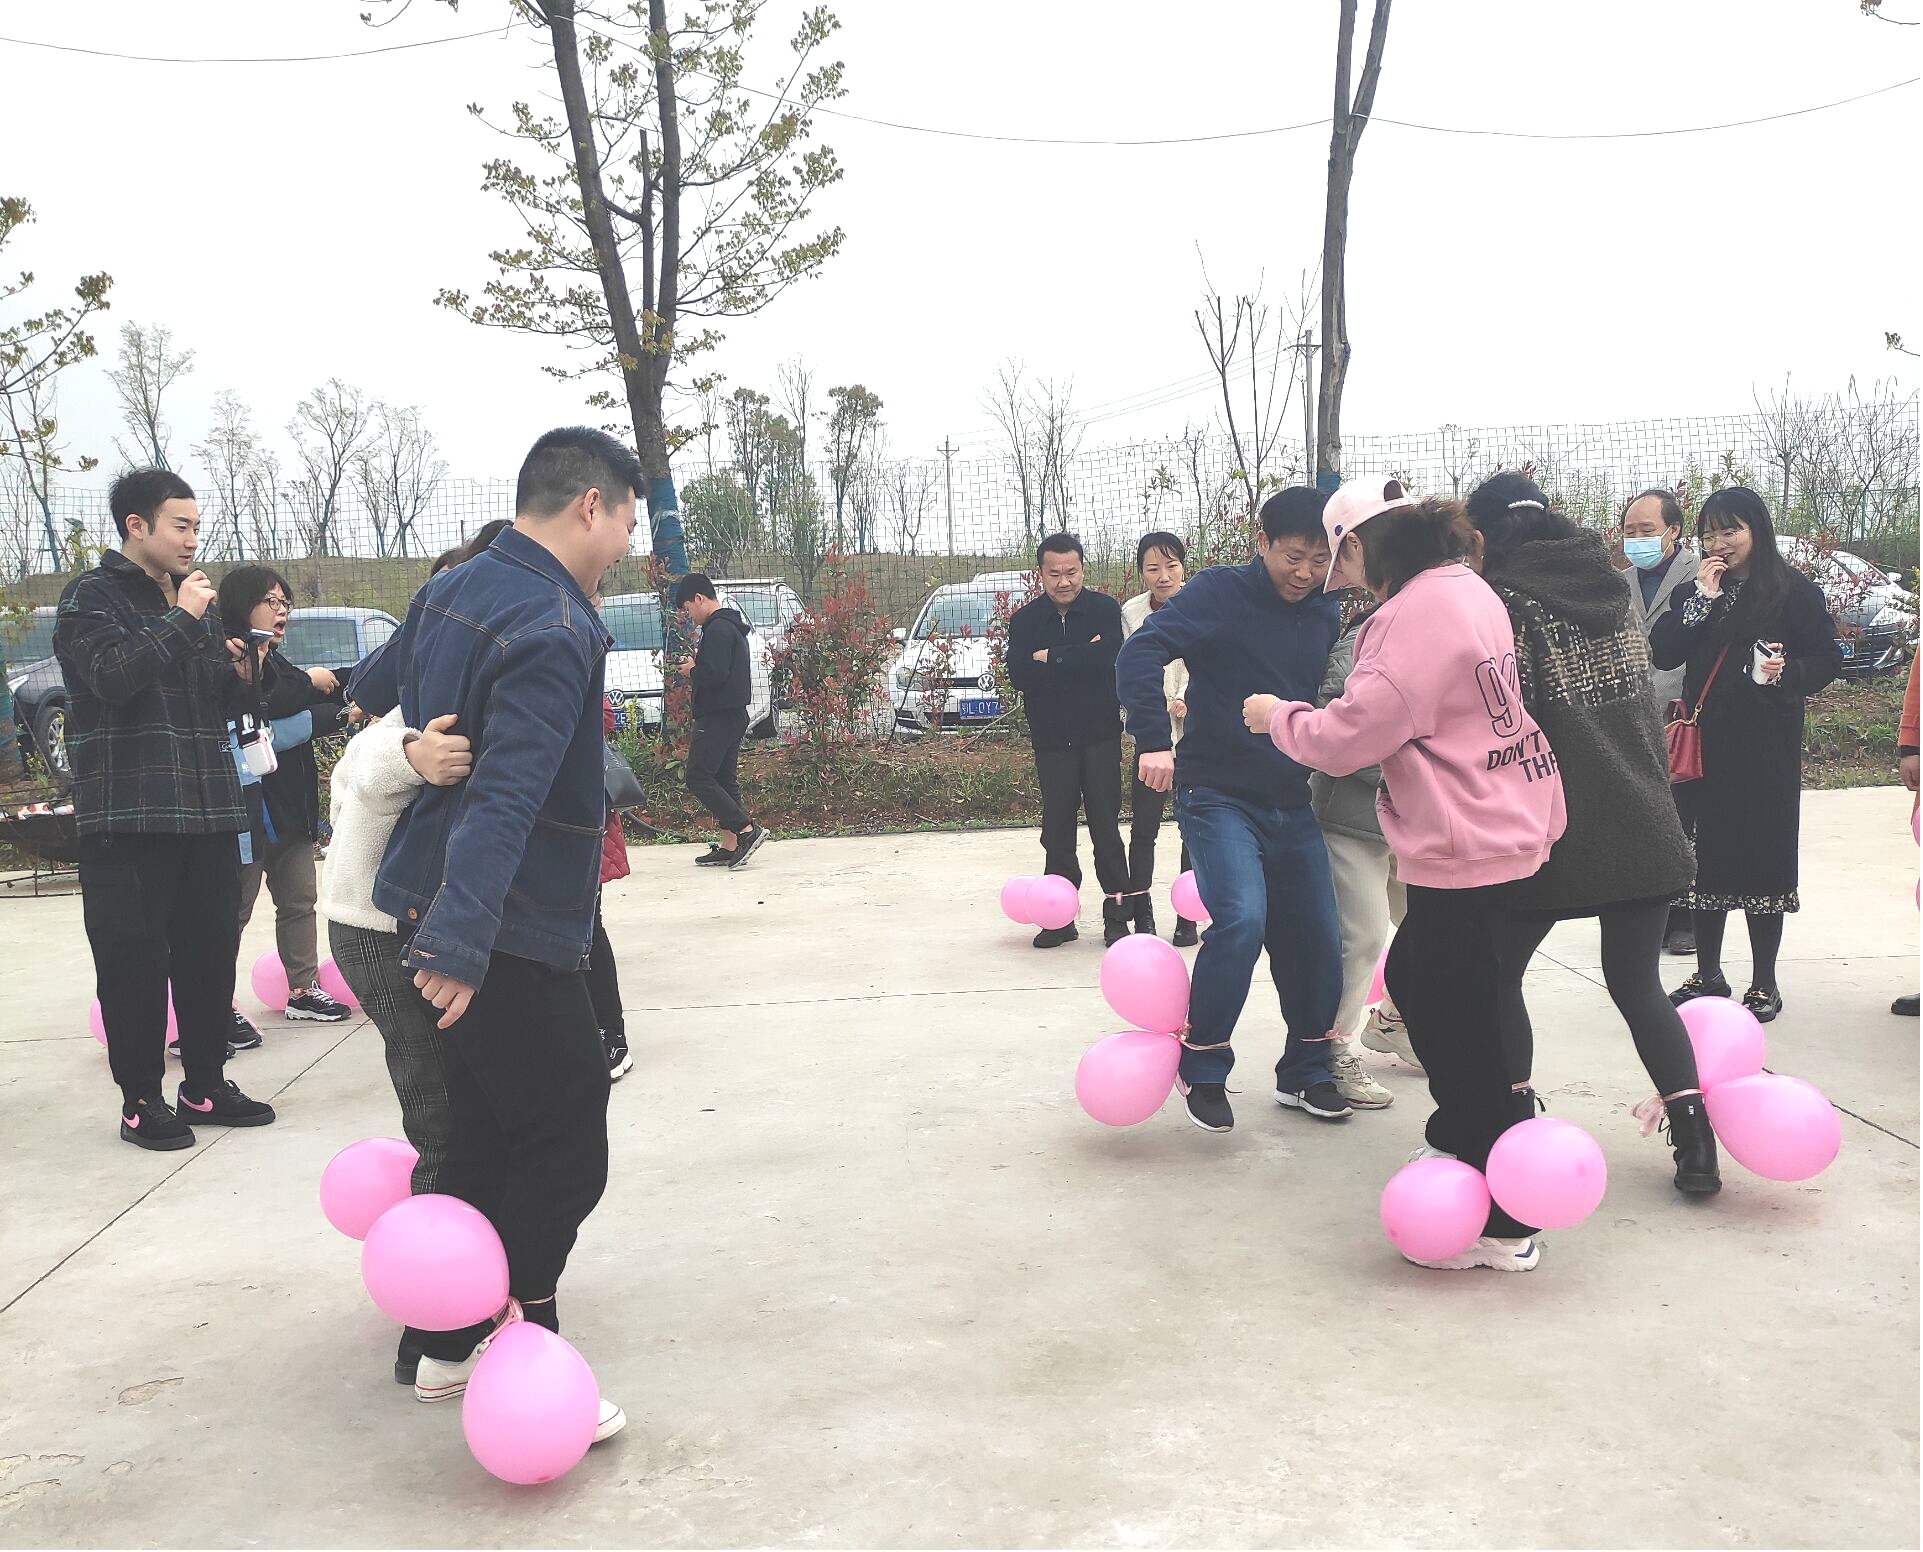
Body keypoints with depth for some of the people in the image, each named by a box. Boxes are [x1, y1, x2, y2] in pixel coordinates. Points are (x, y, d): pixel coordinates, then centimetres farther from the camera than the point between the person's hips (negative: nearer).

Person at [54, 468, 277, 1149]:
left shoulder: (198, 601, 18)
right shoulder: (92, 596, -2)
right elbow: (114, 675, -21)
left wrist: (239, 673, 2)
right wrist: (182, 620, -15)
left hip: (208, 811, 7)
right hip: (129, 816, -6)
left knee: (211, 952, 10)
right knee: (135, 959, -1)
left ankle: (205, 1085, 22)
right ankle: (141, 1099, 9)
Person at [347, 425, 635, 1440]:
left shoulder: (452, 589, 9)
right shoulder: (556, 632, -20)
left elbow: (374, 691, 27)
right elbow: (506, 795, -30)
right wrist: (460, 946, -36)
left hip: (432, 908, 10)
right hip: (511, 937, -9)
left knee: (484, 1133, 18)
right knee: (564, 1148, -1)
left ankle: (450, 1344, 28)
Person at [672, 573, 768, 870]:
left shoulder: (718, 629, -15)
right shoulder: (731, 626, 19)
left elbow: (714, 675, -24)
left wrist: (692, 670, -5)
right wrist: (696, 666, 9)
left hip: (718, 716, -11)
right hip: (732, 714, 11)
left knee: (698, 776, -9)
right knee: (724, 778, 10)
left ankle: (747, 830, -14)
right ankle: (729, 846, 10)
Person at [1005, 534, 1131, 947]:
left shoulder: (1105, 609, -2)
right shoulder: (1024, 620, 4)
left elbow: (1107, 658, -19)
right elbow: (1018, 675, -10)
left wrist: (1050, 657, -13)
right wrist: (1078, 658, -16)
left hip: (1100, 735, -2)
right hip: (1051, 739, 2)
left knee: (1105, 824, 0)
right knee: (1057, 828, 5)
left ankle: (1117, 912, 7)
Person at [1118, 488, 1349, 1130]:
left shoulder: (1326, 614, 8)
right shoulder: (1221, 593, -10)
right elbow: (1140, 653, -21)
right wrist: (1154, 739, -32)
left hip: (1292, 805, 6)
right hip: (1217, 796, -6)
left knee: (1317, 937, 5)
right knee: (1241, 919, -23)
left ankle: (1306, 1072, 26)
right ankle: (1203, 1068, -4)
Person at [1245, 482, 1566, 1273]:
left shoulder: (1416, 613, -19)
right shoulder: (1468, 590, 10)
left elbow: (1346, 739, -18)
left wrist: (1277, 716, 0)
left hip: (1466, 848, -10)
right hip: (1505, 825, 10)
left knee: (1458, 1025, 0)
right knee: (1413, 978, 23)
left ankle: (1504, 1228, 10)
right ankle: (1464, 1137, 37)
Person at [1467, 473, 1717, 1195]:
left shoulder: (1505, 600, -10)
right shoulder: (1611, 586, 10)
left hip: (1555, 833, -5)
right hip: (1646, 829, 6)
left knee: (1497, 973, 11)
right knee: (1638, 983, 15)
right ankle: (1695, 1144, 9)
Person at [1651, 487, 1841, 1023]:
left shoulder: (1795, 592, -3)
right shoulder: (1695, 590, 10)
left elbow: (1827, 661, -4)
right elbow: (1663, 653, -2)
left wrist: (1785, 672, -23)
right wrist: (1702, 596, -9)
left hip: (1767, 747, -4)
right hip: (1707, 742, 4)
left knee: (1763, 855, 3)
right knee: (1706, 853, 8)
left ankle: (1764, 983, 14)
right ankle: (1708, 974, 21)